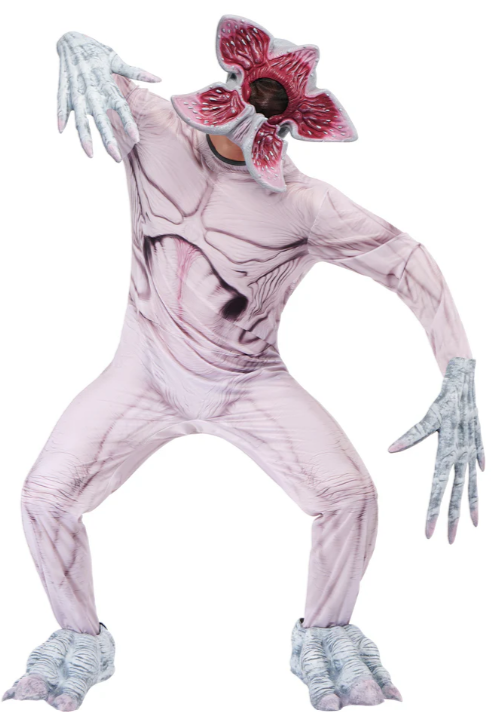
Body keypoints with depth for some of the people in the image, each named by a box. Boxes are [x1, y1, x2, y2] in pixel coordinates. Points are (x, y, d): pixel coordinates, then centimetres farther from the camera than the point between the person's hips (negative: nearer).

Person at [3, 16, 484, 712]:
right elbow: (92, 65, -16)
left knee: (350, 495, -18)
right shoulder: (154, 130, -11)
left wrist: (460, 379, -26)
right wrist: (78, 47, -43)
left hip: (248, 384, -1)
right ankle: (81, 643, 17)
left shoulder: (304, 203, -17)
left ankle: (324, 637, 13)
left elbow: (409, 262, -16)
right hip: (144, 374, 2)